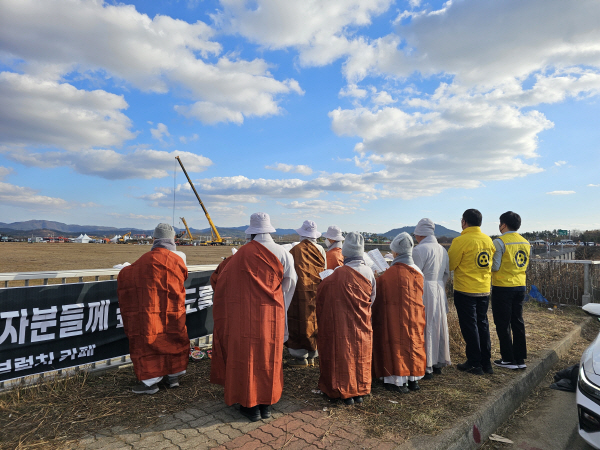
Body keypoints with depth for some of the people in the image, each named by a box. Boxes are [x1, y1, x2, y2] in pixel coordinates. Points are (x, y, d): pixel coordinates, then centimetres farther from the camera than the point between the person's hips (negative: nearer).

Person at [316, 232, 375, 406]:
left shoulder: (339, 273, -20)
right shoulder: (368, 272, -5)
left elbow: (322, 292, -8)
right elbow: (372, 298, 5)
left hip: (344, 322, -4)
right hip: (363, 324, 4)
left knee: (344, 354, 10)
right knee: (361, 355, 16)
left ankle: (346, 392, 19)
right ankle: (360, 391, 27)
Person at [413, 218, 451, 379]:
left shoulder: (419, 250, -16)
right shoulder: (442, 249, 8)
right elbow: (447, 274, 14)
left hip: (424, 292, -8)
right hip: (440, 290, 8)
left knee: (425, 328, 0)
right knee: (439, 325, 15)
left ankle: (427, 367, 7)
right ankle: (438, 363, 27)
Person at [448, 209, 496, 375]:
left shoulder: (460, 241, -16)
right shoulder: (488, 240, 4)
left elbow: (450, 265, -12)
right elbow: (490, 263, 14)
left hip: (465, 290, -6)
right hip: (484, 290, 6)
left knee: (469, 326, 4)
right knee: (482, 324, 15)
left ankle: (475, 364, 12)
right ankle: (486, 363, 23)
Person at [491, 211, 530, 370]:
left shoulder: (499, 242, -15)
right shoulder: (526, 243, 7)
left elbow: (495, 267, -16)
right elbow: (525, 265, 15)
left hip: (503, 287, -7)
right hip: (520, 287, 7)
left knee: (503, 324, 3)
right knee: (518, 322, 13)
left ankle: (508, 359, 10)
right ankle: (520, 359, 20)